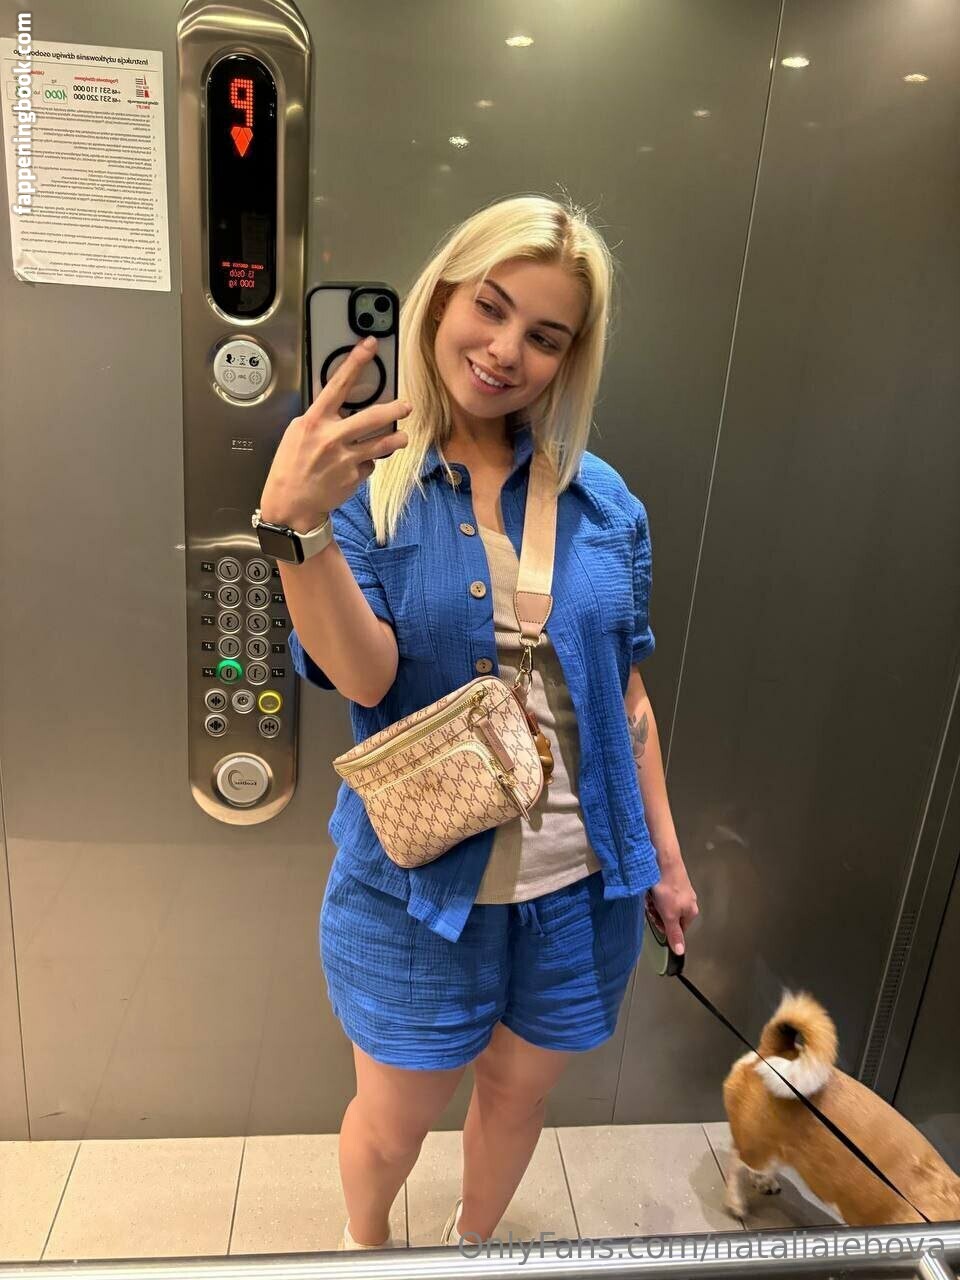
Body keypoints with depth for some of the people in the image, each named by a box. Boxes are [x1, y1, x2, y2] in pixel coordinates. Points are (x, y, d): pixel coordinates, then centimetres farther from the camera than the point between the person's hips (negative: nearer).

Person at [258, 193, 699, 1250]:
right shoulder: (359, 477, -10)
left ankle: (472, 1244, 59)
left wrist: (665, 855, 8)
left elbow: (625, 697, 4)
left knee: (516, 1095, 25)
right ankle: (364, 1244, 57)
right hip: (416, 888, -2)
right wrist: (294, 523, -39)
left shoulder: (603, 500, -3)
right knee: (392, 1127, 19)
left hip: (582, 886, 3)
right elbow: (363, 676, -23)